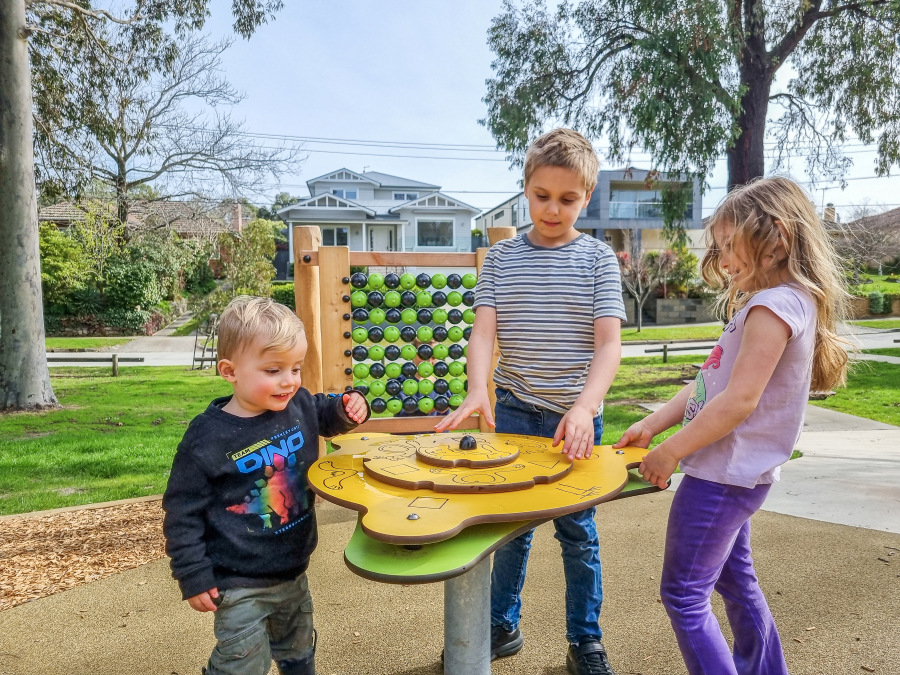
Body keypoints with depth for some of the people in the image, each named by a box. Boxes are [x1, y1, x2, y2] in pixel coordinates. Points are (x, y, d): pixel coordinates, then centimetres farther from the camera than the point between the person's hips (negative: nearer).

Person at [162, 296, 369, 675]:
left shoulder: (299, 406, -8)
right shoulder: (207, 439, -23)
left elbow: (326, 415, 15)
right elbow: (182, 512, -14)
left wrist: (349, 408, -7)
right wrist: (193, 577, -12)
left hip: (294, 571, 6)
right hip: (241, 586, -6)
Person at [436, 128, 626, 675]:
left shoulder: (598, 258, -3)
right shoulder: (502, 257, 2)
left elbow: (609, 342, -11)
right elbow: (484, 331, -6)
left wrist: (585, 406, -27)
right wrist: (478, 391, -25)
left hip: (577, 418, -1)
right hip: (514, 413, 2)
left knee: (578, 532, 11)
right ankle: (503, 625, 35)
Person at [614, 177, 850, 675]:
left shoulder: (774, 305, -19)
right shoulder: (765, 302, 13)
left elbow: (739, 400, -24)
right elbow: (709, 384, 11)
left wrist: (669, 452, -17)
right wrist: (652, 424, 6)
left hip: (723, 477, -10)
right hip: (731, 472, 10)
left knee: (684, 596, 0)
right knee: (735, 582, 24)